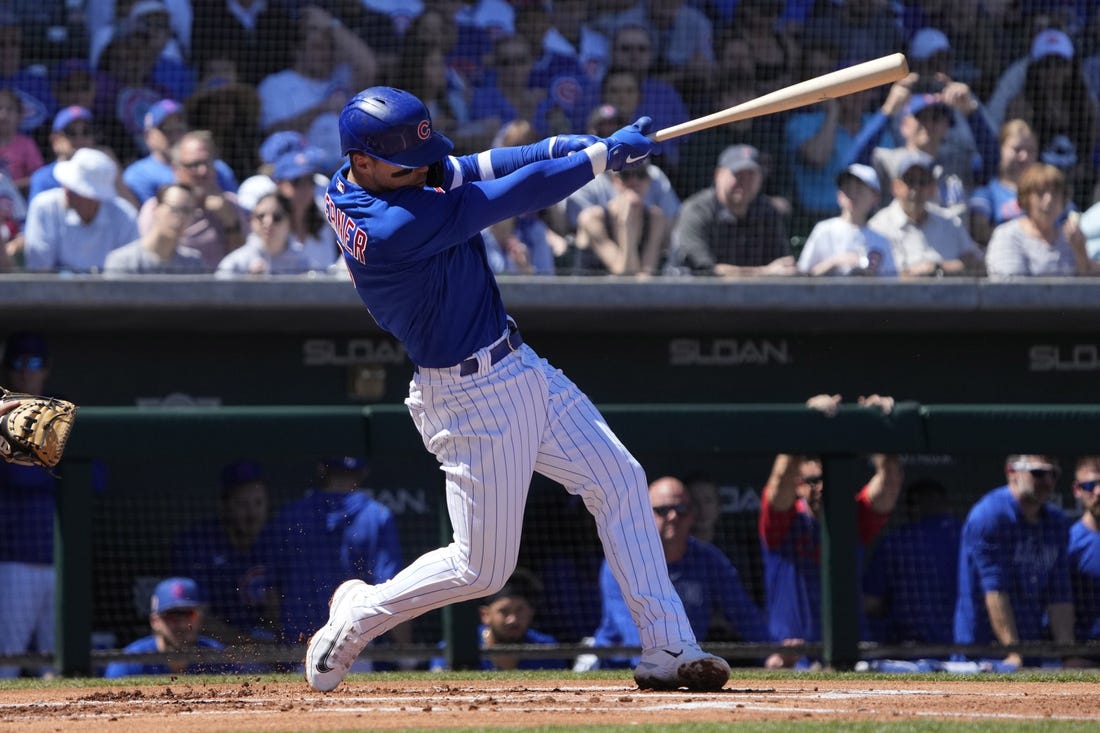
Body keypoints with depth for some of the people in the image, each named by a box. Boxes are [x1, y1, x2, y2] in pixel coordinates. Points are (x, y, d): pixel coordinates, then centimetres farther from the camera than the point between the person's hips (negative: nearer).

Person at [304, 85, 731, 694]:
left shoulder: (351, 183, -3)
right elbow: (506, 199, -25)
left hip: (517, 367, 10)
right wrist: (603, 154, -18)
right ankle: (354, 618, 22)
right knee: (481, 569, 0)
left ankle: (667, 648, 10)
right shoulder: (390, 228, -29)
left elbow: (464, 170, -1)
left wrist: (565, 147, -16)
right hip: (473, 398, -10)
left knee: (619, 482, 8)